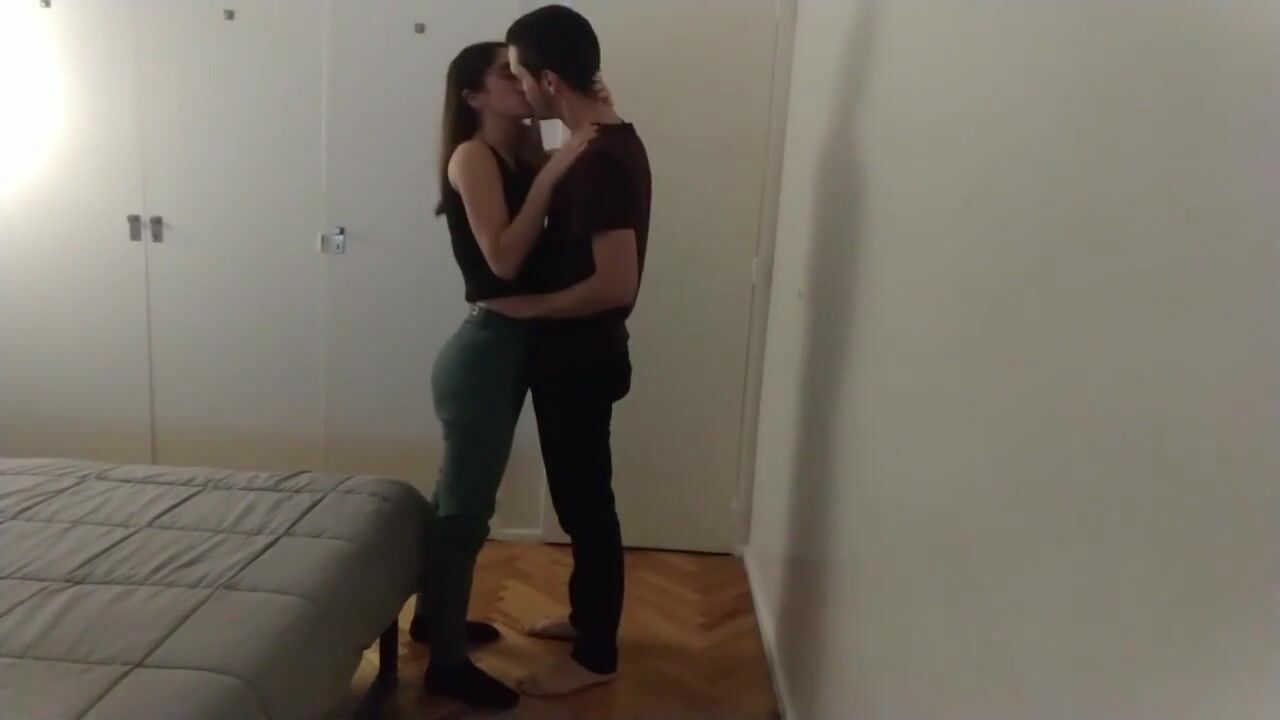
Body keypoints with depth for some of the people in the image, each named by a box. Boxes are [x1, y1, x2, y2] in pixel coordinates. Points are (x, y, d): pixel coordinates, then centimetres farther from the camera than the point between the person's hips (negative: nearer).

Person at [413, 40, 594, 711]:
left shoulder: (521, 153, 13)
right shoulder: (472, 156, -12)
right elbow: (503, 258, -22)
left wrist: (587, 120, -3)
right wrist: (550, 173, -21)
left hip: (505, 347, 9)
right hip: (483, 349, -9)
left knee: (460, 496, 20)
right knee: (465, 507, 1)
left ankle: (434, 615, 39)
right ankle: (447, 663, 16)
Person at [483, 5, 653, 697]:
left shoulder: (601, 160, -23)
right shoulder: (608, 140, 8)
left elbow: (616, 283, -28)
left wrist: (526, 307, -17)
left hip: (582, 359, -10)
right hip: (572, 354, 10)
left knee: (585, 503, 4)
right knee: (578, 498, 21)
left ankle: (596, 654, 23)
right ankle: (586, 615, 40)